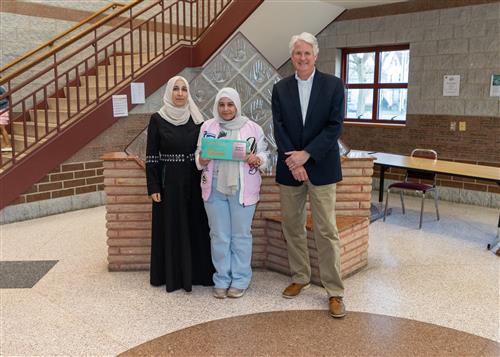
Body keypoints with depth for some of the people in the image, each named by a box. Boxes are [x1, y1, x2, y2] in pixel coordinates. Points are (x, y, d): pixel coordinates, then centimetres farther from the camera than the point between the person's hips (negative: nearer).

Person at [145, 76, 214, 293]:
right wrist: (153, 187, -8)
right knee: (170, 228, 4)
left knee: (196, 225, 7)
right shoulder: (157, 119, -2)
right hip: (169, 181, -2)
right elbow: (151, 155, -3)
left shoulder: (196, 119, 5)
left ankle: (197, 272, 20)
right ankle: (171, 275, 16)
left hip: (193, 181, 3)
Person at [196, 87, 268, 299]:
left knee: (241, 235, 7)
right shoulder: (207, 127, 5)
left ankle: (240, 280, 21)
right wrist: (202, 160, -14)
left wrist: (256, 160, -18)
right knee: (219, 236, 9)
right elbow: (198, 155, 7)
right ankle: (222, 280, 22)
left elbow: (264, 155, 3)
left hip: (242, 189, -1)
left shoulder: (253, 128, 1)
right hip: (215, 188, 2)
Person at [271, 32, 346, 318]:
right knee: (292, 226, 11)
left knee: (327, 230, -2)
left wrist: (306, 154, -15)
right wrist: (294, 162, -12)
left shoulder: (333, 85, -1)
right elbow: (279, 128, 0)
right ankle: (300, 278, 28)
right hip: (290, 167, 3)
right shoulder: (280, 88, 7)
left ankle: (335, 291, 8)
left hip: (321, 167, -3)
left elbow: (335, 126, -8)